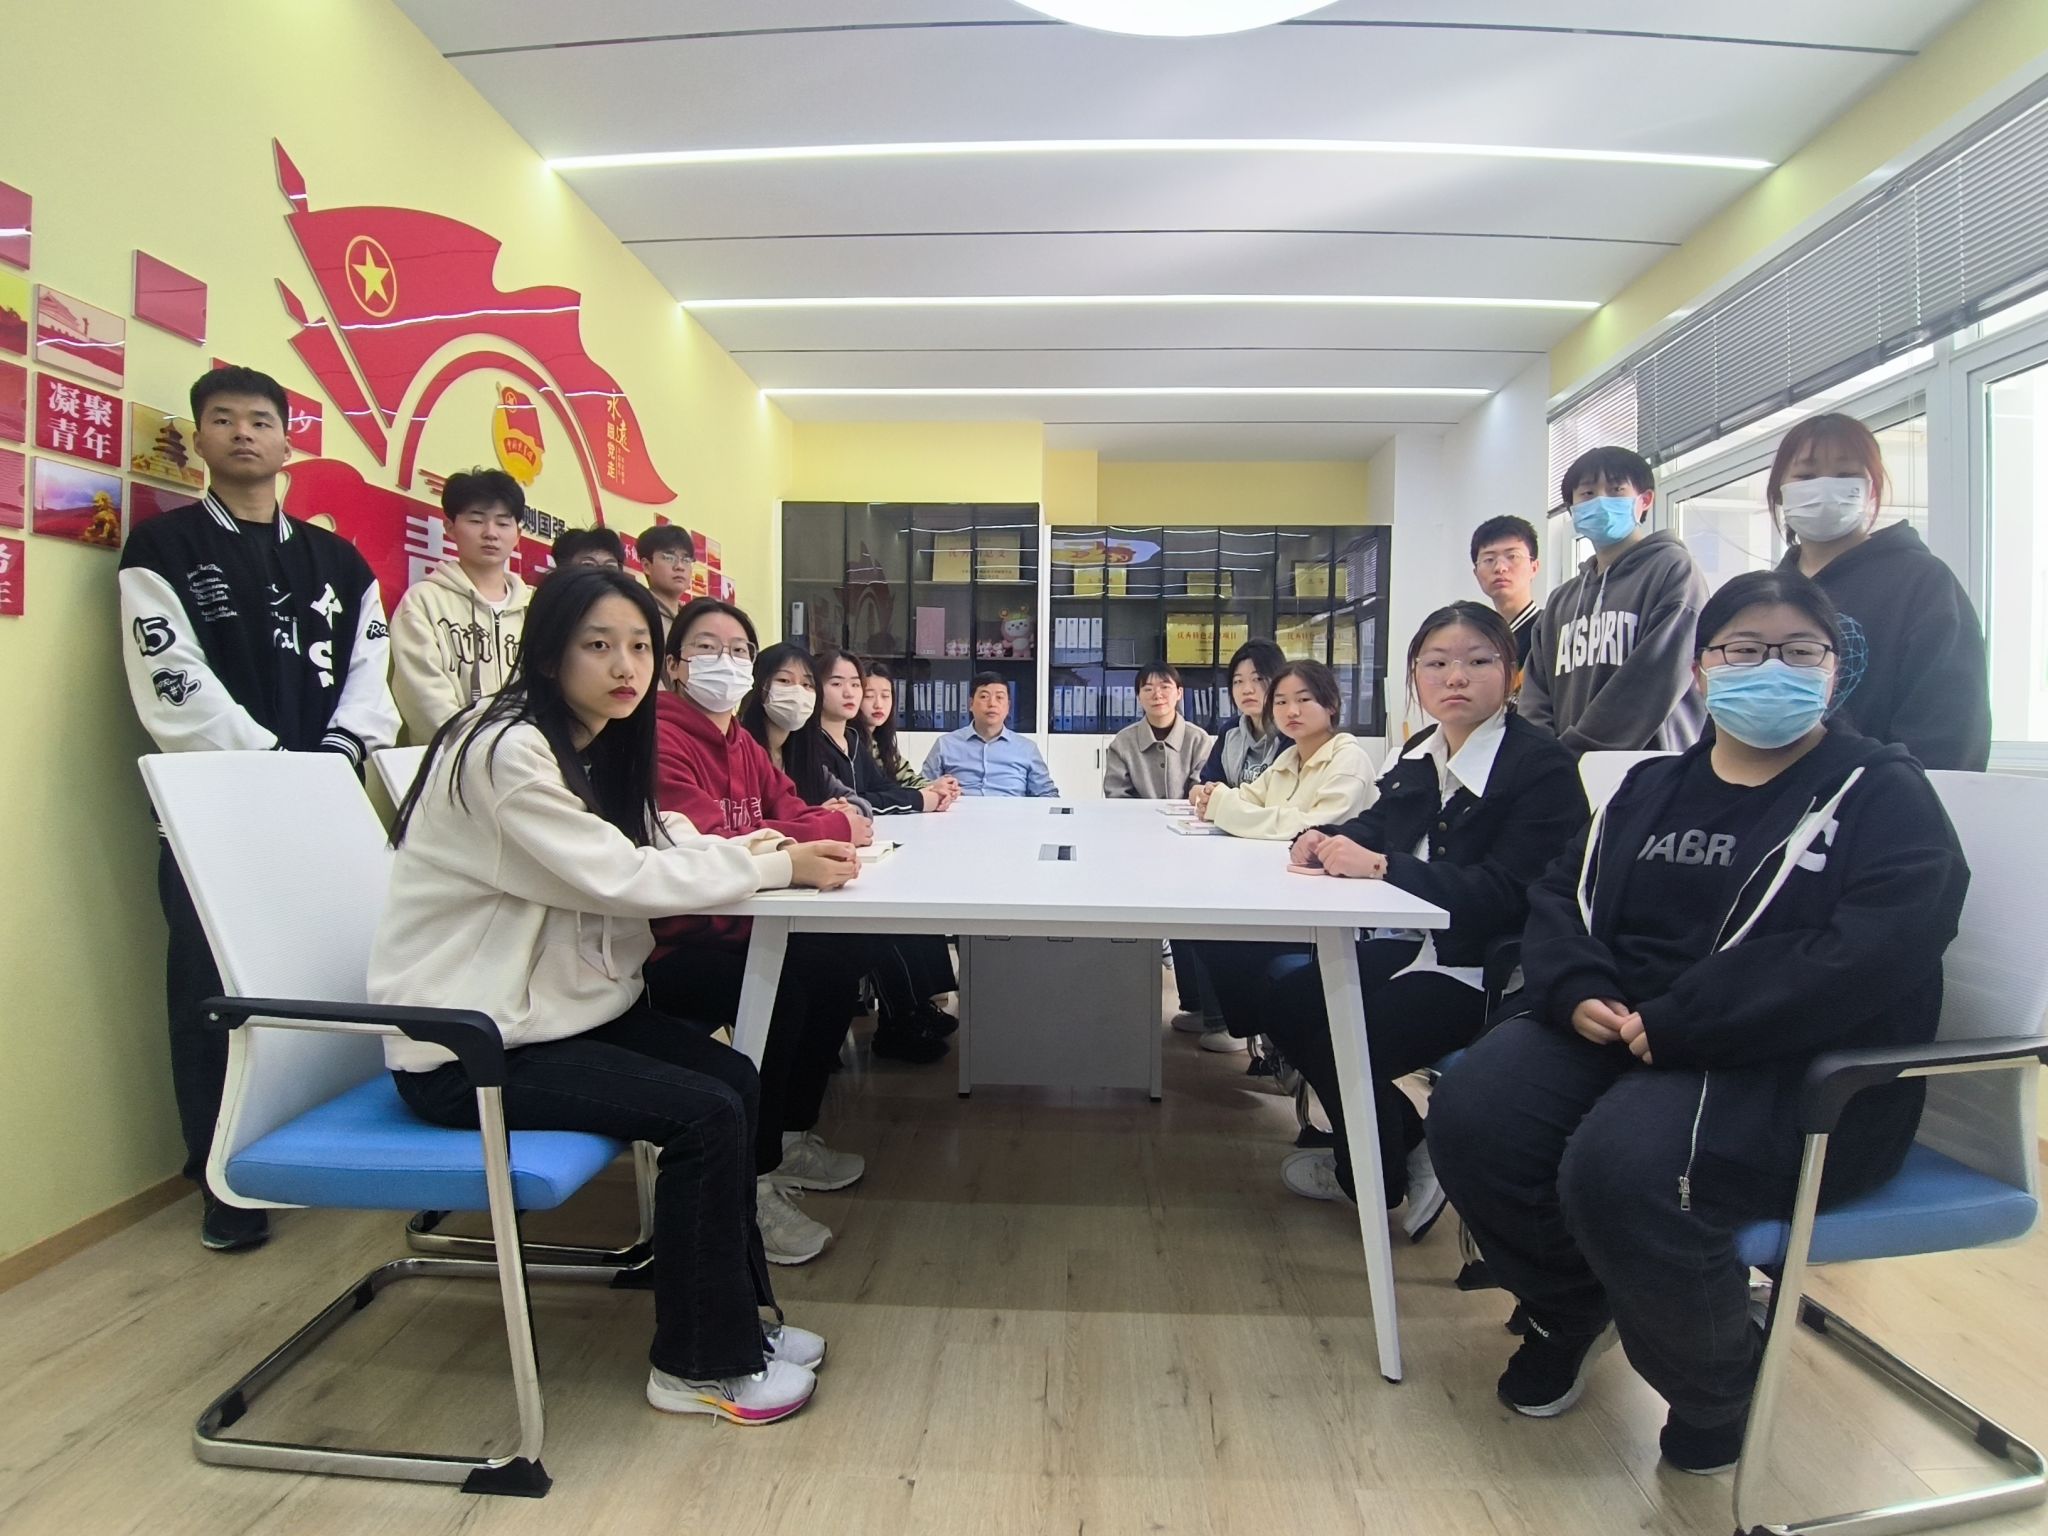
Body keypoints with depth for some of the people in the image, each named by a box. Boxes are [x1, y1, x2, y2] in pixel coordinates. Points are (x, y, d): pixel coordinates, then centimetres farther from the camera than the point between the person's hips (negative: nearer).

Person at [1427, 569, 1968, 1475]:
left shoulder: (1881, 792, -1)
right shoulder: (1653, 788, 17)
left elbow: (1868, 958, -17)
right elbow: (1562, 898, 13)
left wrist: (1676, 1025, -22)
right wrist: (1577, 992, -10)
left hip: (1801, 1071, -5)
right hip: (1617, 1030, 5)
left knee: (1621, 1167, -32)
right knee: (1470, 1116, -19)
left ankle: (1716, 1392, 3)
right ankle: (1567, 1313, 14)